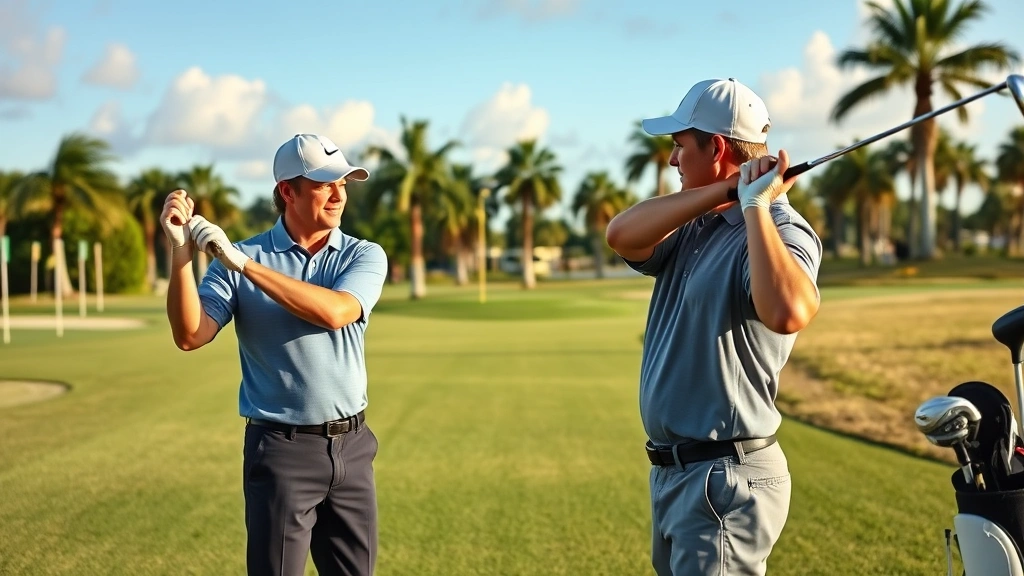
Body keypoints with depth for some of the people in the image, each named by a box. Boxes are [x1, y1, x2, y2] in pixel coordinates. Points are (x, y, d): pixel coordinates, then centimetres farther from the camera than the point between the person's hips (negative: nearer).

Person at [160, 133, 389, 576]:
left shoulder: (364, 256, 2)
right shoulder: (237, 258, -2)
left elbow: (335, 312, -19)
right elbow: (190, 336, -12)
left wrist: (243, 263, -22)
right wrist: (181, 250, -23)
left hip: (352, 445, 3)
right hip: (282, 448, -3)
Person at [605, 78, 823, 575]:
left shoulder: (779, 231, -15)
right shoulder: (695, 228, 10)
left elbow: (788, 314, -37)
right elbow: (622, 235, -8)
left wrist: (754, 204, -27)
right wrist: (721, 191, -15)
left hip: (725, 479, -9)